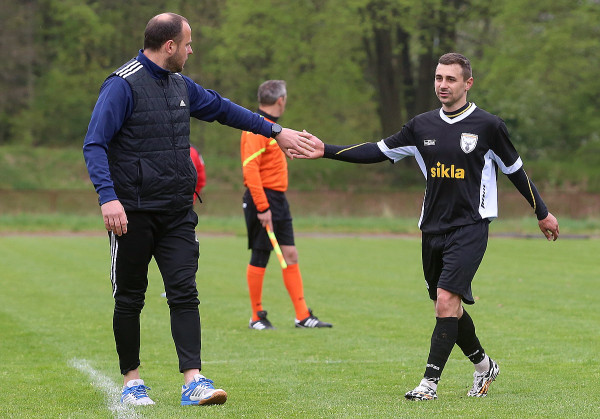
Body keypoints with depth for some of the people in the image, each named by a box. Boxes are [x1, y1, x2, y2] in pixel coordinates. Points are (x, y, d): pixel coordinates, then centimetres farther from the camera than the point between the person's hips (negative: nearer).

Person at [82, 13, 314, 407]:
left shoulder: (180, 85, 13)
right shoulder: (123, 86, -11)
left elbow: (221, 107, 28)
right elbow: (95, 144, -16)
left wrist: (275, 131, 31)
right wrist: (108, 196, -28)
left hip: (178, 213, 6)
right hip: (133, 212, -6)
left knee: (185, 293, -5)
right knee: (130, 299, 5)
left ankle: (194, 381, -10)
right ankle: (132, 380, 18)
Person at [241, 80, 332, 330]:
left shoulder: (270, 126, 17)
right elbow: (250, 168, -22)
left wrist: (275, 202, 15)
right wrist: (262, 207, -24)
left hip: (278, 200, 10)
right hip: (263, 199, -10)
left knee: (290, 255, 6)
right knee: (259, 258, -1)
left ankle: (303, 316, 7)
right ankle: (257, 317, 9)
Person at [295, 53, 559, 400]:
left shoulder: (488, 126, -4)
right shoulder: (423, 126, 6)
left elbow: (515, 170, 6)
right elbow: (379, 151, 9)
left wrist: (542, 213, 14)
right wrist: (326, 151, 0)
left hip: (470, 228, -5)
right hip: (432, 228, 5)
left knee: (446, 300, -17)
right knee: (449, 307, 10)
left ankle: (430, 382, -14)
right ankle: (484, 365, 32)